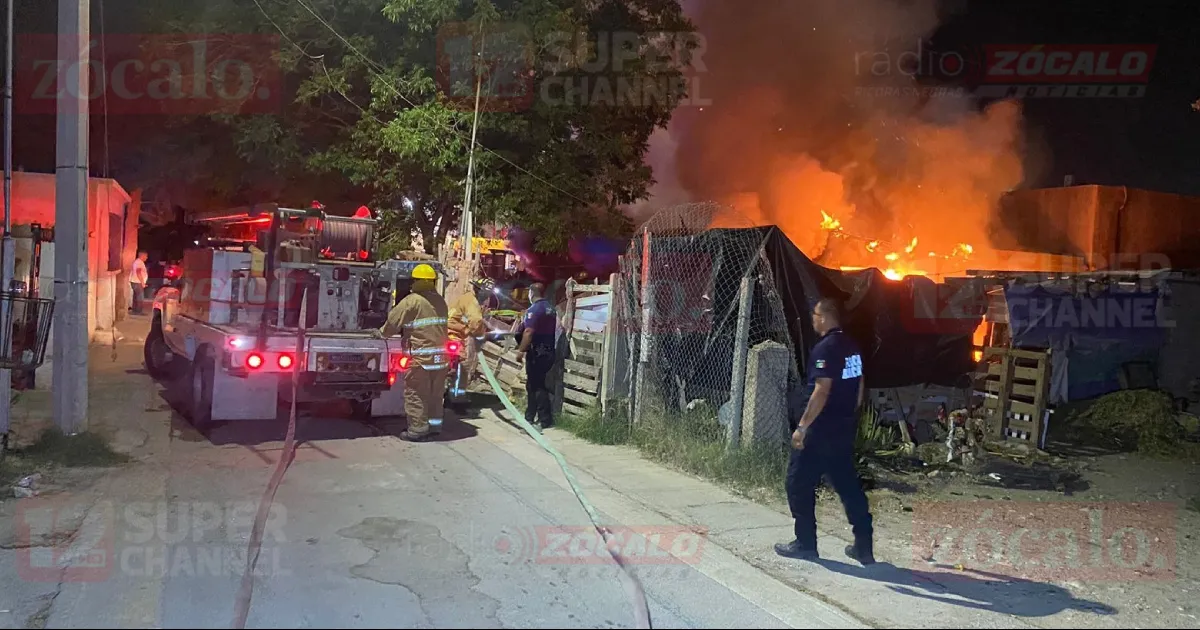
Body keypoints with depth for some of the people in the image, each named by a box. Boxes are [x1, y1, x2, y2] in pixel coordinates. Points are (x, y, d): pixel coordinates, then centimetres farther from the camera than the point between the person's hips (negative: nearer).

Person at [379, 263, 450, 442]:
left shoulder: (412, 301, -10)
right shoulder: (440, 301, 12)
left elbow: (393, 321, -6)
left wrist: (382, 333, 15)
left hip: (420, 356, -7)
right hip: (439, 355, 7)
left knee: (416, 394, 1)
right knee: (435, 393, 16)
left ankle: (417, 430, 3)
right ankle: (434, 425, 26)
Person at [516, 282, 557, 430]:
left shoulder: (534, 309, -14)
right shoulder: (550, 308, 12)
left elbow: (528, 332, -22)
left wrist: (521, 350, -19)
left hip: (536, 352, -9)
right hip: (548, 351, 9)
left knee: (537, 386, -3)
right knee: (534, 384, 15)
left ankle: (545, 420, -3)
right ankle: (530, 417, 22)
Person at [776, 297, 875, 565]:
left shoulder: (826, 348, -17)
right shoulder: (852, 346, 9)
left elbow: (821, 392, -23)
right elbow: (859, 387, 16)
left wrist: (802, 426, -21)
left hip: (822, 429, -8)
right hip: (845, 428, 8)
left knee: (799, 483, 4)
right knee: (848, 484, 13)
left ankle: (805, 544, 9)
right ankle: (864, 545, 14)